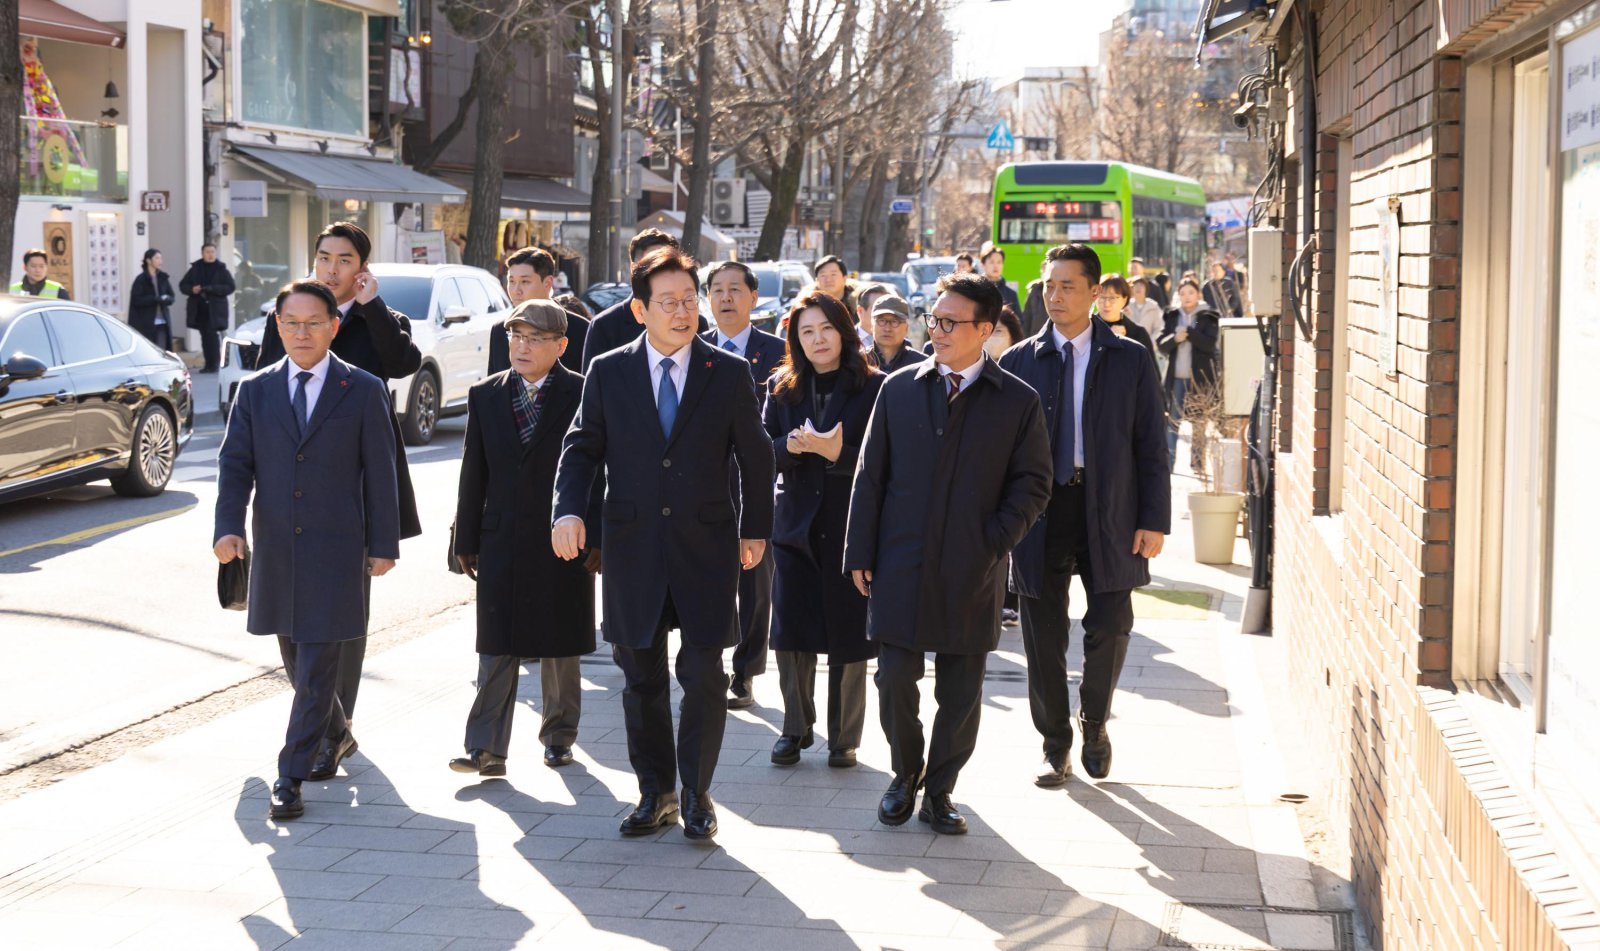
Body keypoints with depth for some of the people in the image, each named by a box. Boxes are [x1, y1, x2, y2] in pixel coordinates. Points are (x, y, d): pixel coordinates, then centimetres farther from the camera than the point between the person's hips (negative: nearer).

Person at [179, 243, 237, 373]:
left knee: (211, 336, -11)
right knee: (205, 337, 7)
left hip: (215, 310, -3)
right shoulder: (195, 269, 10)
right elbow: (183, 285, 13)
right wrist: (192, 289, -9)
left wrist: (212, 289, -18)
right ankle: (209, 364, 14)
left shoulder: (221, 269, 2)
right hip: (199, 309, 3)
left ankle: (214, 364, -5)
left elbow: (230, 287, -5)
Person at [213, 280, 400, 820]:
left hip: (335, 552, -4)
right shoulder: (255, 391, 7)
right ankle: (336, 736, 40)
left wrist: (383, 544, -1)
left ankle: (291, 779, -3)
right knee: (297, 664, 16)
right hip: (274, 549, 4)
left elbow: (380, 472, 1)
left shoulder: (363, 391, -1)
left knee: (317, 671, -6)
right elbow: (235, 463, 3)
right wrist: (229, 527, -12)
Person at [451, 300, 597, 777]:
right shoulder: (485, 396, 7)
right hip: (501, 541, 2)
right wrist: (466, 541, 6)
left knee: (560, 648, 10)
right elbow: (473, 474, 8)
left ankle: (558, 737, 24)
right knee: (496, 648, -1)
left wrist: (597, 538, -7)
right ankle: (487, 749, -2)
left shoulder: (583, 395, -3)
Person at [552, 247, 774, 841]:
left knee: (704, 675, -2)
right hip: (633, 549, 1)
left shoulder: (730, 373, 1)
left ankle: (697, 793, 13)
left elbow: (755, 456, 9)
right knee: (641, 677, 9)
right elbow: (583, 447, 5)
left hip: (706, 547, -1)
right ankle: (655, 793, 22)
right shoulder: (607, 373, 2)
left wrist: (755, 528, 11)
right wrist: (569, 510, -10)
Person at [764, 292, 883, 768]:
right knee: (791, 632, 4)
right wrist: (793, 445, -17)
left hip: (853, 527, -3)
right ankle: (796, 728, 21)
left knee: (848, 636, 3)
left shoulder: (874, 388, -3)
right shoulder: (782, 387, 7)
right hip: (796, 526, 3)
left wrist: (837, 452, -23)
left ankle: (844, 738, 17)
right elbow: (763, 452, 3)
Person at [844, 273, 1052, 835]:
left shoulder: (1018, 402, 1)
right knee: (895, 680, 2)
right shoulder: (899, 389, 6)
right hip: (900, 567, 1)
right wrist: (861, 553, 3)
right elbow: (870, 475, 7)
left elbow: (1033, 484, 3)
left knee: (960, 693, 6)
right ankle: (905, 777, 24)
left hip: (971, 574, -1)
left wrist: (994, 541, -8)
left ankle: (939, 790, 21)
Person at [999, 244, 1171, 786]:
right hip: (1041, 512, 1)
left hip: (1109, 513, -1)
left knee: (1110, 629, -1)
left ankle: (1093, 721, 27)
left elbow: (1150, 446, 3)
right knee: (1044, 638, 6)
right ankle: (1055, 746, 21)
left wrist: (1154, 519, -4)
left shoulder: (1130, 360, 3)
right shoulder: (1018, 362, 5)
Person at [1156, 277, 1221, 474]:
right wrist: (1174, 339, -15)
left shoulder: (1208, 317, 0)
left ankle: (1197, 464, 15)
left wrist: (1189, 333, -18)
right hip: (1177, 378, 2)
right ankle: (1168, 464, 3)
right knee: (1173, 421, 1)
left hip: (1200, 378, -2)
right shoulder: (1172, 316, 9)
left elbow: (1210, 344, -12)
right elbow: (1161, 344, 4)